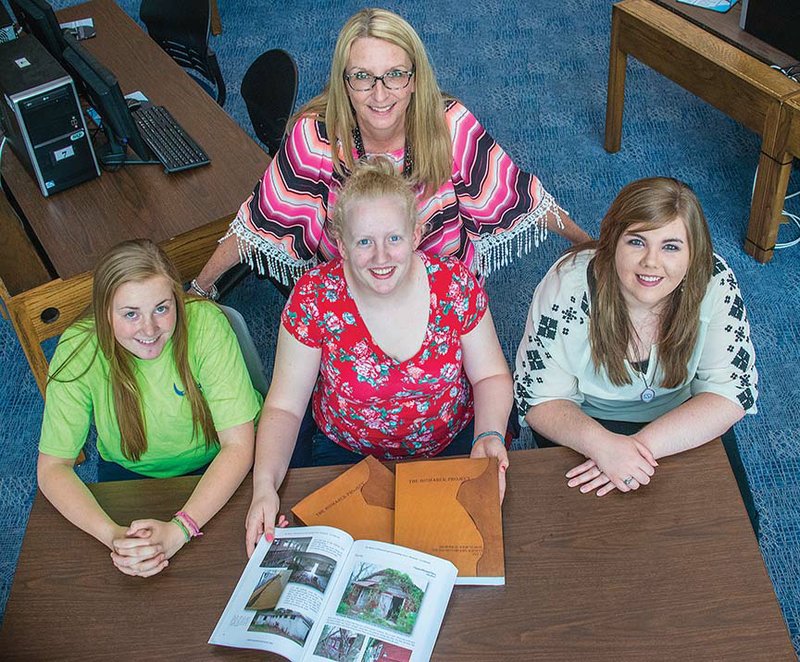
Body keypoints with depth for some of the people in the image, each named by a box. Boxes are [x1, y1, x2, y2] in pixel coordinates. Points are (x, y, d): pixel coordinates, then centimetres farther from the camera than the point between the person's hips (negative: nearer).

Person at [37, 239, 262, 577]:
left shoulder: (205, 323, -28)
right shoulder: (79, 350, -23)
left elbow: (239, 444, -25)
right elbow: (52, 467, -17)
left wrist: (179, 530, -38)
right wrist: (112, 535, -35)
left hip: (219, 464, -1)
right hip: (132, 471, 1)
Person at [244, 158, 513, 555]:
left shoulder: (455, 285, -15)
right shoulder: (314, 298, -18)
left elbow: (491, 376, -2)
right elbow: (284, 407, -12)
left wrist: (489, 437, -22)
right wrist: (264, 487, -28)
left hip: (453, 445, 1)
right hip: (348, 455, -1)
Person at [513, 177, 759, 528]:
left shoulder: (715, 285, -22)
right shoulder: (568, 288, -27)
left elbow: (732, 391, -21)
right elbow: (539, 398, -19)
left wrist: (642, 445, -35)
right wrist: (602, 444, -40)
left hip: (683, 422, 2)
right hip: (585, 421, -2)